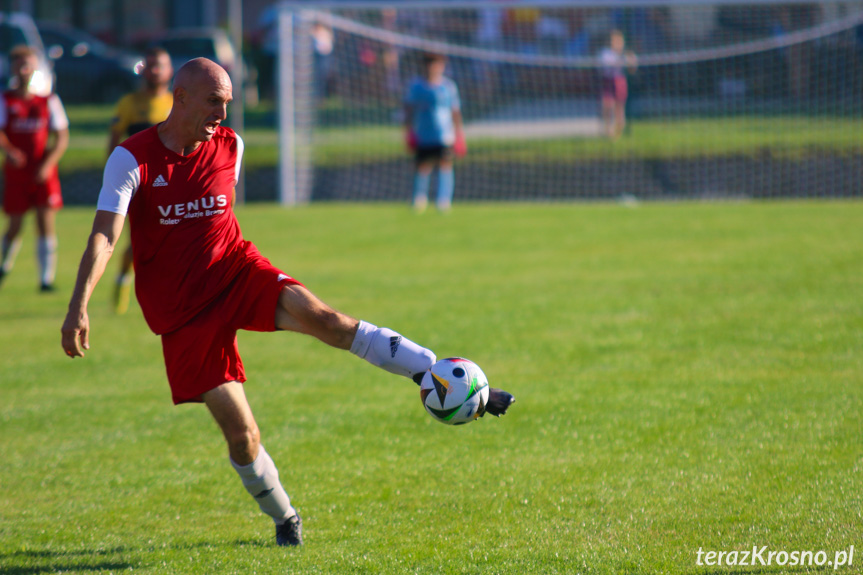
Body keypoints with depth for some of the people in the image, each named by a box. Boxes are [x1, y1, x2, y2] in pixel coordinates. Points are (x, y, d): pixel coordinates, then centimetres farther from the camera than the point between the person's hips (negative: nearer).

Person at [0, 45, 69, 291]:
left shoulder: (49, 101, 4)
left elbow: (62, 137, 2)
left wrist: (48, 163, -12)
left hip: (44, 173, 0)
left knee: (46, 223, -10)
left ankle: (47, 278, -9)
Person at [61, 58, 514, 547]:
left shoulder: (230, 147, 2)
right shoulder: (132, 159, -12)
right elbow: (105, 235, -20)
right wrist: (79, 307, -31)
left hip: (236, 269, 2)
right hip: (180, 309, -2)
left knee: (320, 316, -27)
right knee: (240, 432, -7)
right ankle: (284, 518, 19)